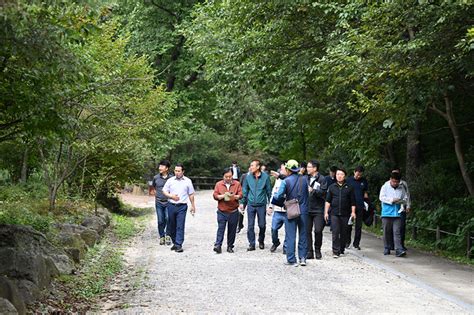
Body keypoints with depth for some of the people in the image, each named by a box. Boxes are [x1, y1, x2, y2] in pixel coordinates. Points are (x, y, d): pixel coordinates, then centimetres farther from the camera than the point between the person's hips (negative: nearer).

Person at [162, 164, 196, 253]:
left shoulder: (187, 181, 4)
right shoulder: (170, 180, 5)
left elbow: (191, 194, 10)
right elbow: (164, 191, 8)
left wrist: (193, 206, 10)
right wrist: (171, 196, -10)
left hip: (182, 206, -2)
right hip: (171, 205, 2)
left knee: (180, 226, -8)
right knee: (171, 226, 9)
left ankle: (179, 245, -9)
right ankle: (174, 243, 22)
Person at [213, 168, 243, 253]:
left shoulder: (237, 184, 5)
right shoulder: (218, 184, 6)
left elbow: (240, 195, -2)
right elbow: (215, 195, 0)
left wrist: (234, 196, -22)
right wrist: (223, 196, -18)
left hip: (233, 212, 1)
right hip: (222, 212, -1)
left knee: (232, 230, 5)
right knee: (220, 228, -8)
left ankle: (230, 246, 14)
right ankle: (218, 245, -12)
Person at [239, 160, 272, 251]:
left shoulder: (265, 177, -4)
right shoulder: (248, 177, 1)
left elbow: (269, 191, 3)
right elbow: (244, 190, 9)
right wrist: (242, 202, 4)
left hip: (261, 205, -1)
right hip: (251, 205, 1)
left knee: (262, 225, 7)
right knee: (250, 226, 1)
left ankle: (261, 241, 29)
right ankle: (252, 244, 10)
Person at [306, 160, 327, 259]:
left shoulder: (322, 179, -3)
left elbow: (323, 192, -12)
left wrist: (313, 190, -21)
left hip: (318, 210, -4)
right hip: (307, 209, 4)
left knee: (318, 230, -7)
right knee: (307, 231, 3)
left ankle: (317, 250, 12)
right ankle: (309, 251, 10)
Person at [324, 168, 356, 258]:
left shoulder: (349, 188, 6)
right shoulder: (332, 187, 8)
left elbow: (353, 202, 8)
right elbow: (328, 201, 8)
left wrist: (353, 212, 0)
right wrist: (326, 212, 2)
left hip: (345, 214, 1)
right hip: (334, 213, -1)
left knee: (343, 233, 6)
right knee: (335, 232, -9)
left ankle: (341, 250, 18)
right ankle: (335, 251, -9)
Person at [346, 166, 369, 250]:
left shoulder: (364, 181, 8)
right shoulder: (349, 180, 2)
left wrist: (366, 194, 0)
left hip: (360, 206, 2)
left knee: (359, 226, 4)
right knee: (349, 225, 3)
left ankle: (356, 243, 11)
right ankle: (347, 242, 15)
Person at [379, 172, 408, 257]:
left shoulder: (401, 189, 10)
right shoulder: (385, 187, 3)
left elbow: (405, 199, 15)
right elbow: (381, 197, -7)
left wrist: (400, 201, -8)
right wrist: (392, 200, -15)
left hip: (397, 214, 1)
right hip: (386, 214, -1)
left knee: (397, 232, -7)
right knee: (387, 232, 6)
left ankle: (399, 250, -13)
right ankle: (386, 249, 17)